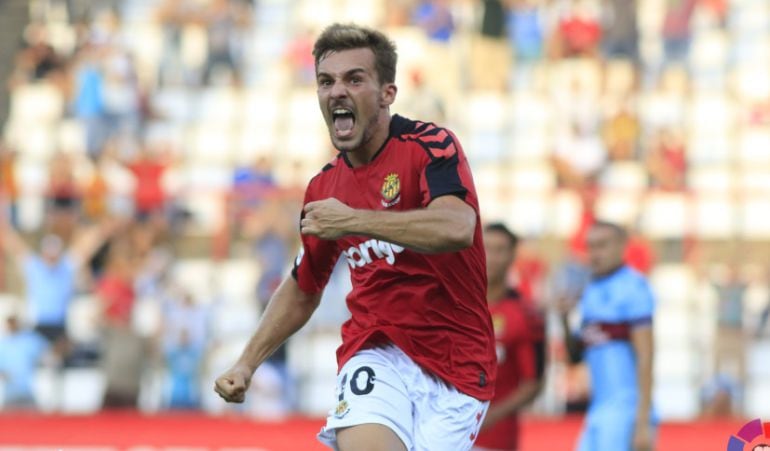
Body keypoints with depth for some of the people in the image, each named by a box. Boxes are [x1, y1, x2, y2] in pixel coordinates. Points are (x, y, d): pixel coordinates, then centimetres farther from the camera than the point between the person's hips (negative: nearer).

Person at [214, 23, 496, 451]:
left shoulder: (430, 145, -8)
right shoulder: (323, 188, 8)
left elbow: (457, 228, -29)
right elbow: (302, 290, 24)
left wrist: (353, 221, -29)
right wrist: (247, 363, 15)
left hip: (455, 366, -3)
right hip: (377, 353, 3)